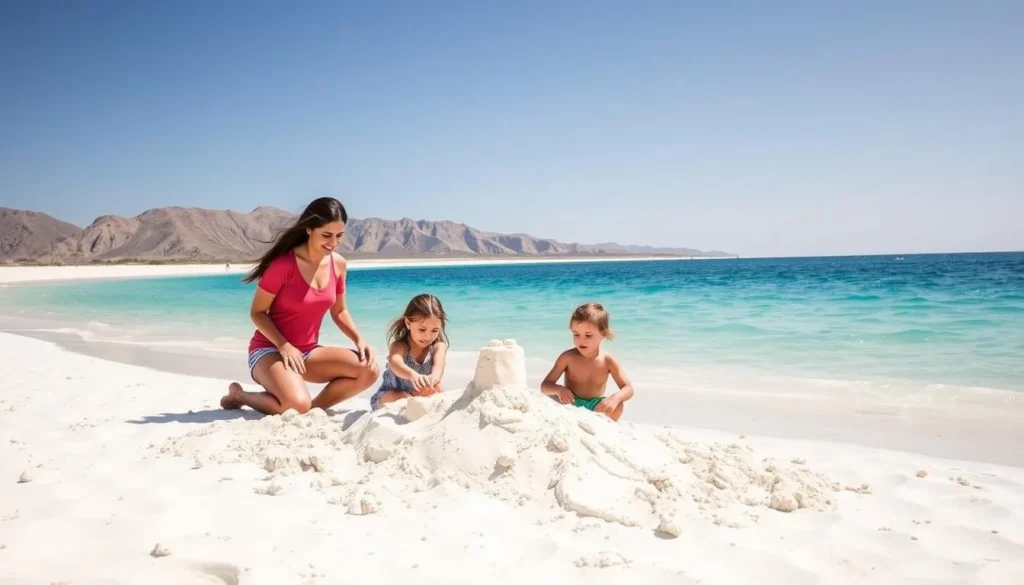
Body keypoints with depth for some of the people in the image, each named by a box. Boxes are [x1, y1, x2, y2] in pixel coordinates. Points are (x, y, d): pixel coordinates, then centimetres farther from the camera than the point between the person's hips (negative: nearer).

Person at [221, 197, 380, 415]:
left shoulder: (337, 263, 0)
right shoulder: (283, 264, -18)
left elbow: (339, 311, 13)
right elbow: (257, 312, -11)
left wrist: (359, 339, -5)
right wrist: (284, 346, -23)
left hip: (308, 351, 6)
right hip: (269, 350, -5)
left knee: (369, 371, -17)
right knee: (297, 405, -33)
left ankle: (314, 407, -1)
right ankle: (240, 395, -2)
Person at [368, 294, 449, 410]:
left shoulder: (438, 347, -14)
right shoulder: (399, 346, -22)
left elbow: (438, 364, -37)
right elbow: (395, 363, -46)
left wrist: (434, 377, -64)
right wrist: (413, 375, -71)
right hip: (391, 395, -3)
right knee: (402, 397, -35)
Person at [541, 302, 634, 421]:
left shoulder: (608, 360, -9)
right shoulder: (568, 357, -11)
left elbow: (628, 389, -14)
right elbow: (545, 385, -11)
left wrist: (616, 397, -38)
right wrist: (559, 389, -35)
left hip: (595, 407, 1)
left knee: (617, 406, -28)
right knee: (553, 398, -30)